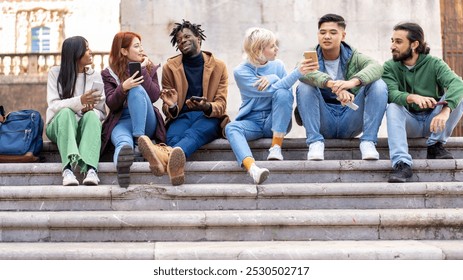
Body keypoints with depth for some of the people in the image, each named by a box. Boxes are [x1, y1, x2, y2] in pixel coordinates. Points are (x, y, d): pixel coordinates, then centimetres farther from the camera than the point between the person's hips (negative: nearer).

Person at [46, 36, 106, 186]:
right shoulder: (55, 73, 3)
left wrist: (90, 109, -21)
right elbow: (53, 105, -10)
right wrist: (80, 101, -27)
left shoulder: (95, 75, 7)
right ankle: (68, 168, -54)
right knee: (66, 112, -35)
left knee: (92, 115, -32)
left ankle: (90, 168, -54)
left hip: (86, 127, 1)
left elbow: (102, 112, 4)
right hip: (59, 125, -1)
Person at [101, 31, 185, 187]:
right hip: (121, 122, -1)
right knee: (124, 144, -40)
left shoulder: (149, 69, 17)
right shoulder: (109, 74, 13)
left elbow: (154, 96, 0)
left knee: (137, 90, -31)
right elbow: (111, 104, 0)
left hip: (146, 122, 1)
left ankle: (141, 138, -46)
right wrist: (123, 88, -19)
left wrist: (143, 71, -4)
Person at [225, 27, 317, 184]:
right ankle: (252, 168, -59)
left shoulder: (277, 65, 6)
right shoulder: (241, 71, -6)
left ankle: (276, 148, -25)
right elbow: (269, 91, -20)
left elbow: (288, 95, -2)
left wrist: (272, 78, -17)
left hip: (276, 122, 2)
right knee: (231, 127, -34)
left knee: (282, 93, -27)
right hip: (251, 122, -1)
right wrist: (298, 72, -25)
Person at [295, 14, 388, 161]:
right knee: (304, 87, -23)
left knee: (378, 85, -18)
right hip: (324, 123, -1)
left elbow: (376, 67, -20)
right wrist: (332, 85, -44)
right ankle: (315, 142, -25)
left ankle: (368, 142, -20)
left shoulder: (353, 56, 4)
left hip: (350, 122, 1)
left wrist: (353, 81, -42)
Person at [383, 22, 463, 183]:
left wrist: (445, 111, -44)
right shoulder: (390, 67, -3)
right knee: (392, 107, -30)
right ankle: (402, 164, -41)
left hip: (432, 121, 0)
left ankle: (435, 145, -15)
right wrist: (412, 97, -45)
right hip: (409, 123, 0)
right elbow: (391, 93, -22)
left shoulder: (434, 64, -6)